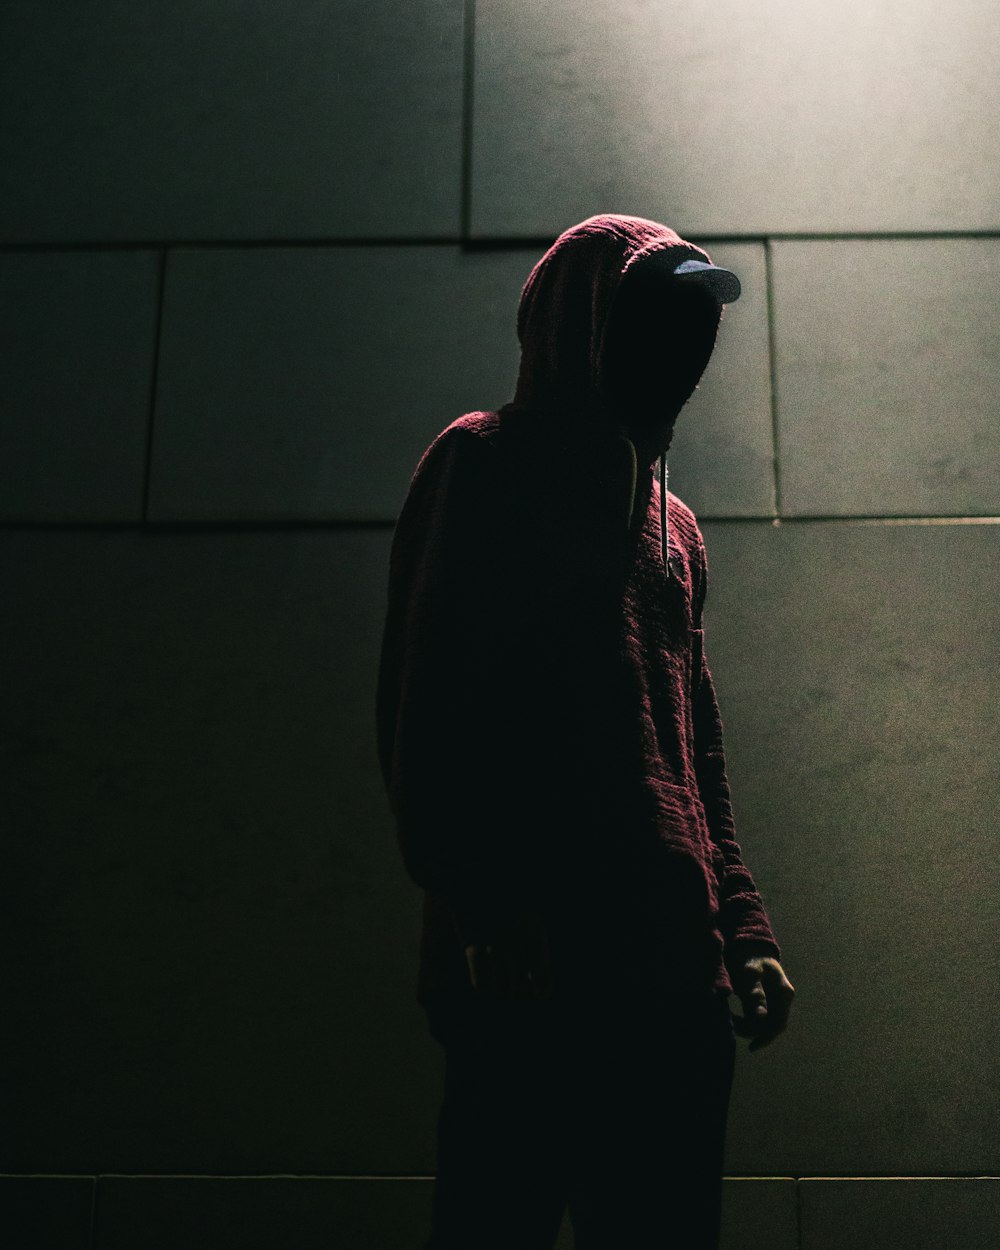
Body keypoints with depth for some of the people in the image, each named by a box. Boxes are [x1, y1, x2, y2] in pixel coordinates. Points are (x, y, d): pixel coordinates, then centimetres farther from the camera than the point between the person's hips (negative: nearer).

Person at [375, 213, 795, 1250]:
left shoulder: (671, 523, 24)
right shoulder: (481, 467, 4)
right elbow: (424, 707, -5)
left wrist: (743, 930, 13)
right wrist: (481, 910, -15)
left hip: (674, 965, 6)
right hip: (529, 964, -6)